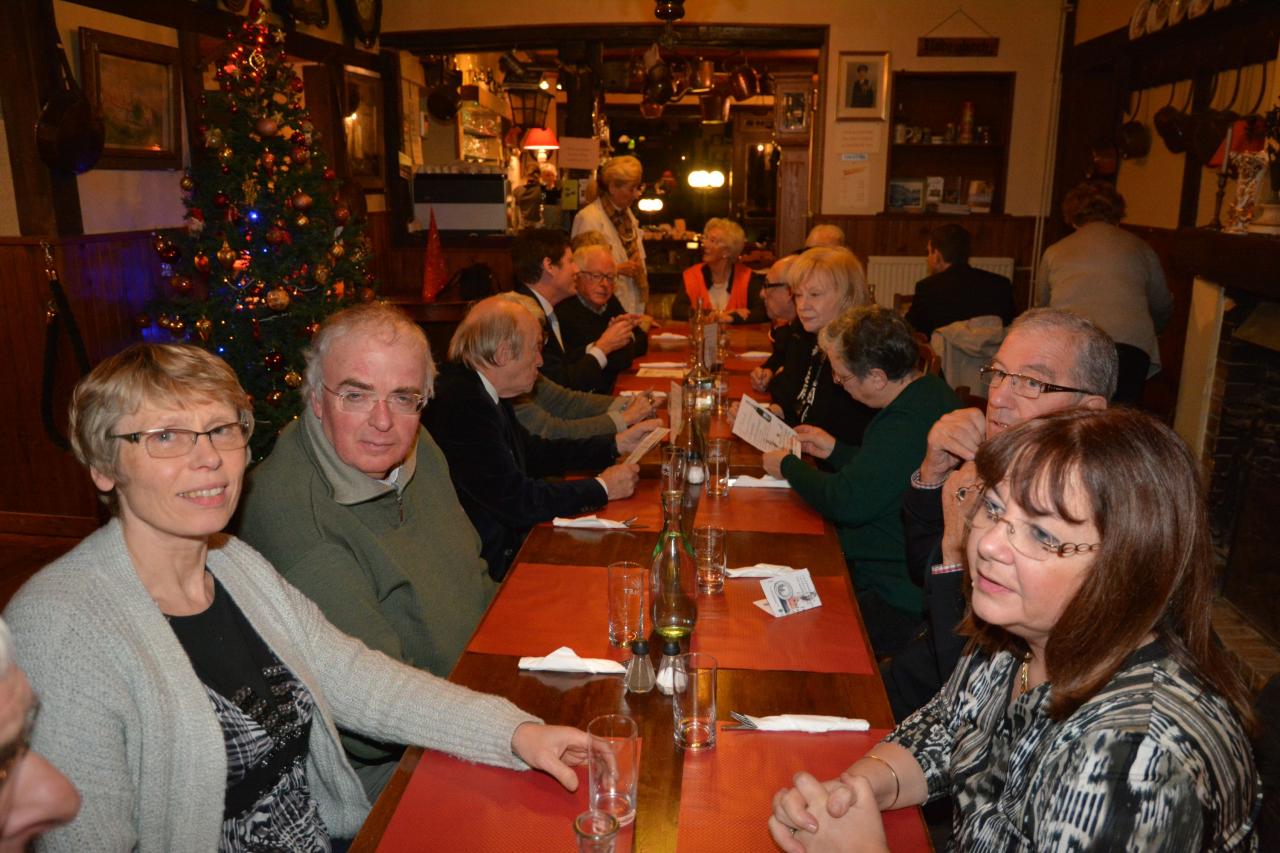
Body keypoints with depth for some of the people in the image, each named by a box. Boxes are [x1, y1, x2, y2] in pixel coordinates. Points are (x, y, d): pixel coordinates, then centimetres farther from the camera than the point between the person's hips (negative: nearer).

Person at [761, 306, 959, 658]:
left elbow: (847, 501, -27)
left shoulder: (908, 424, -28)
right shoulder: (928, 392, 7)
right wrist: (835, 450, 17)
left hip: (898, 602, -11)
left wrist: (787, 466, -11)